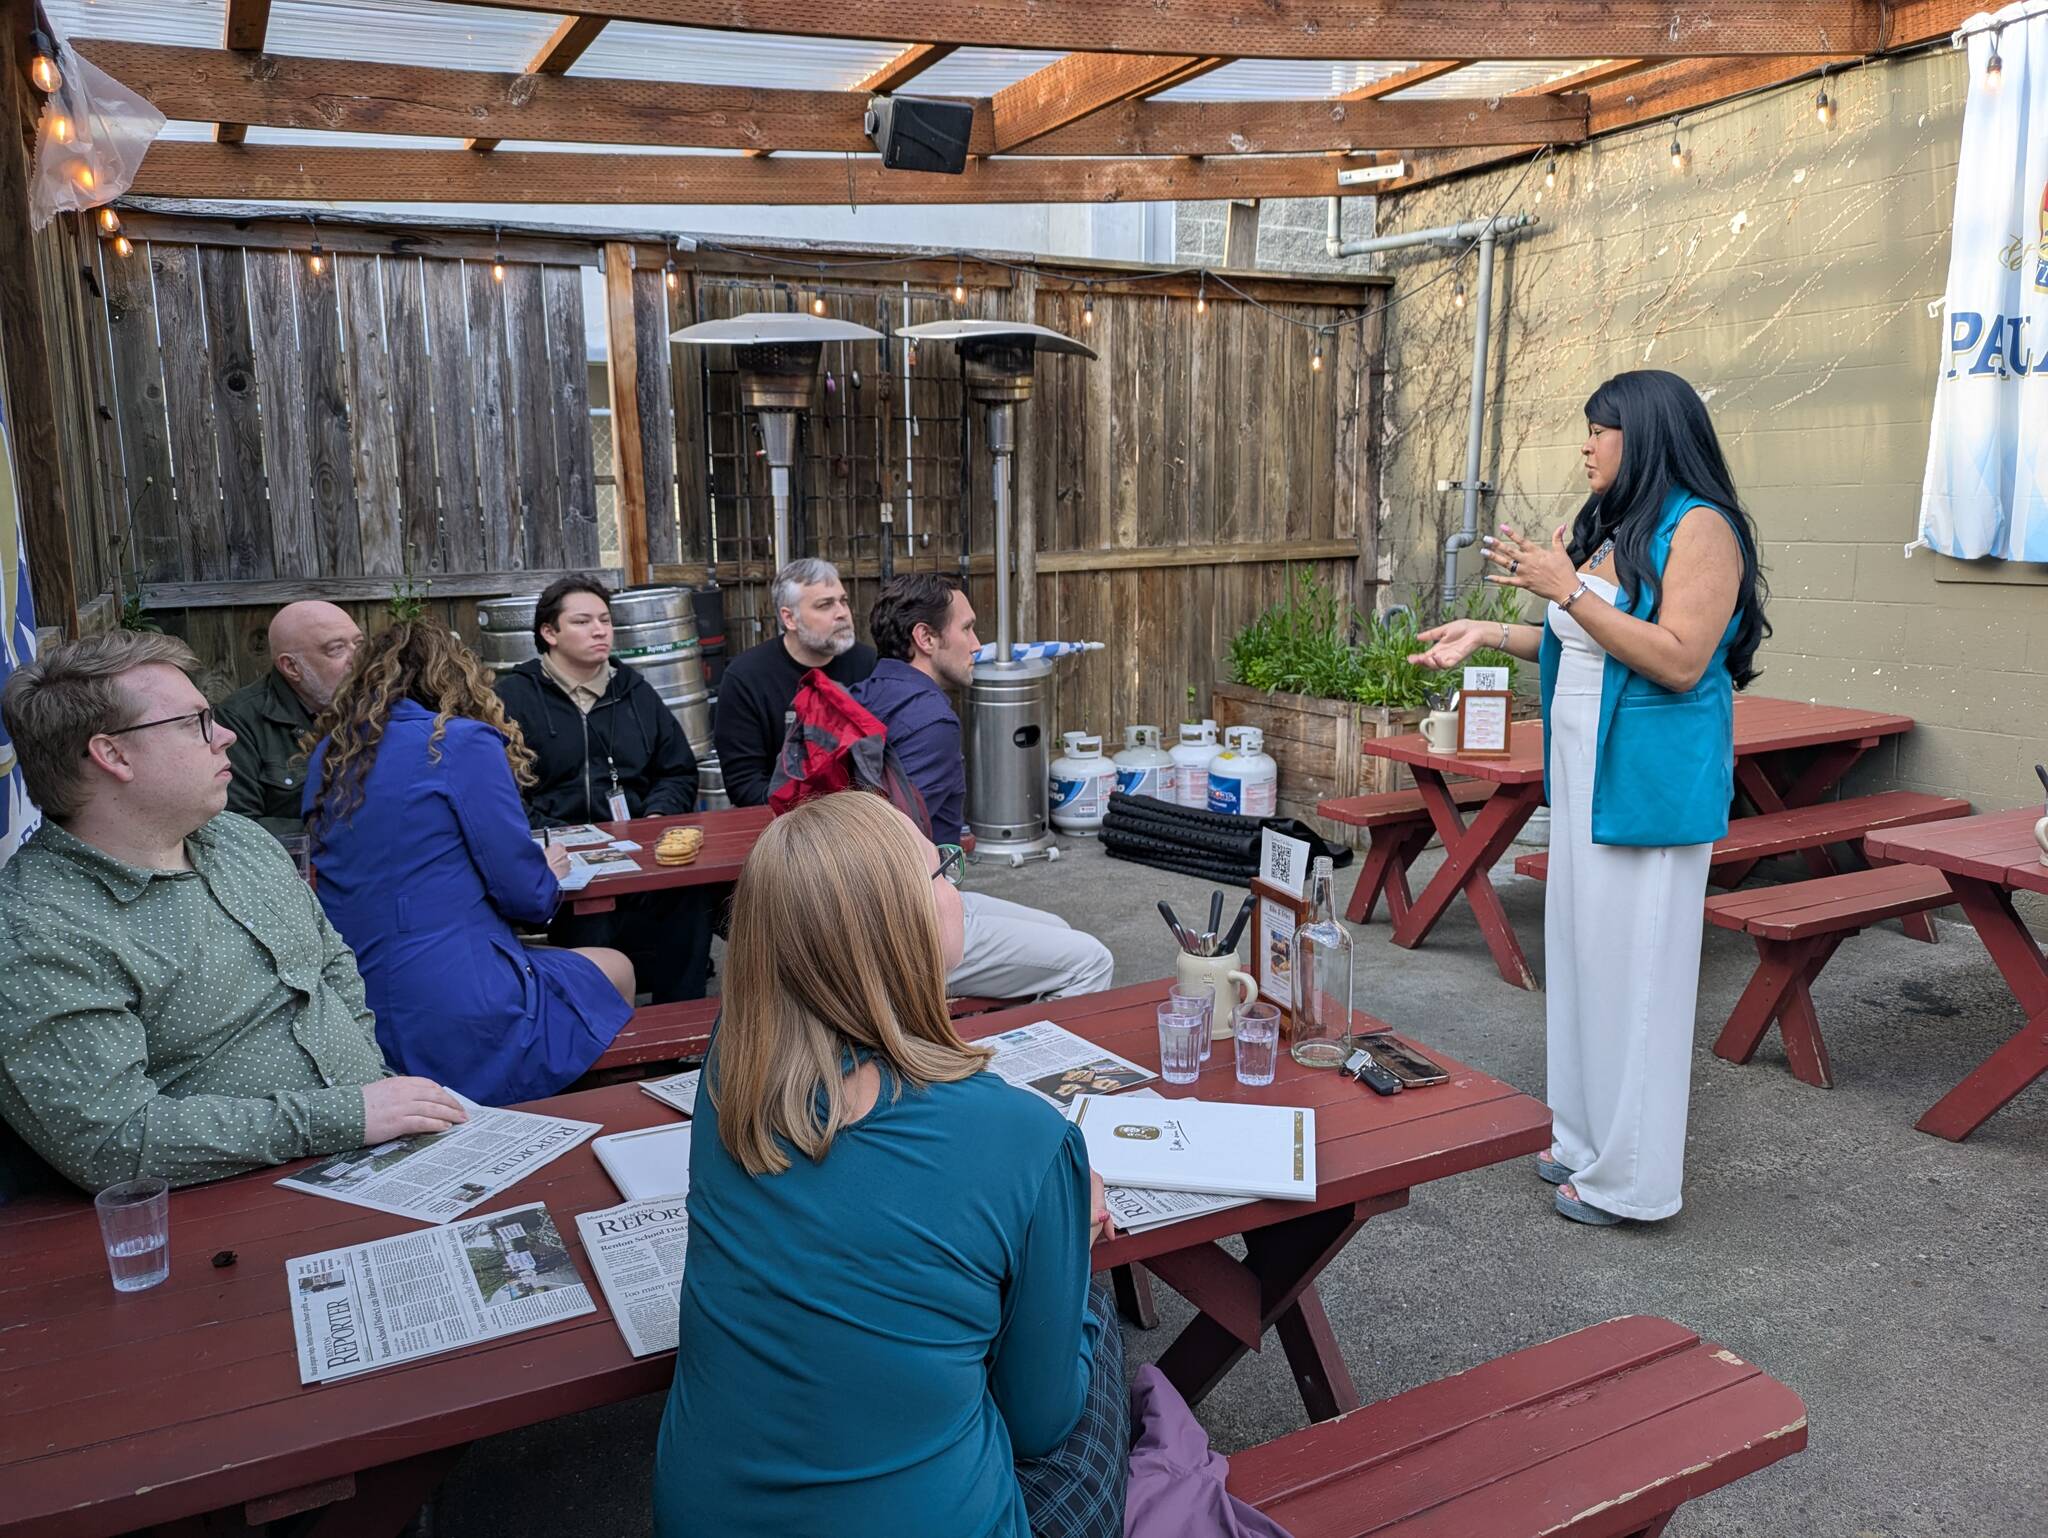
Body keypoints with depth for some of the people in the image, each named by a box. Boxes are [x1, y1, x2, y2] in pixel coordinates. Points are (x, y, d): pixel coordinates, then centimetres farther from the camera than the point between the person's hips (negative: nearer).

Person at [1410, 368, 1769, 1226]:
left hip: (1652, 790, -9)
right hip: (1584, 778, 9)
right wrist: (1491, 634, 10)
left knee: (1636, 971, -2)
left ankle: (1632, 1179, 11)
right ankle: (1586, 1142, 27)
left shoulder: (1700, 528, -12)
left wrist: (1568, 590, -22)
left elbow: (1679, 660, -21)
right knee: (1583, 961, 14)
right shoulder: (1609, 530, 14)